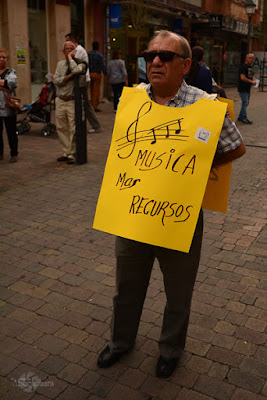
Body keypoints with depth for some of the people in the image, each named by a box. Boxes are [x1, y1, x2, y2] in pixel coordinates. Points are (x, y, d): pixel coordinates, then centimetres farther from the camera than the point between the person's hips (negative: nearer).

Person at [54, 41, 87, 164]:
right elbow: (56, 81, 3)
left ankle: (72, 154, 6)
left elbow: (77, 70, -25)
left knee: (73, 129, -5)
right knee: (61, 128, 10)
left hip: (72, 101, -5)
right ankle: (66, 152, 22)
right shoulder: (60, 64, 14)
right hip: (60, 100, 5)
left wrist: (70, 58, -10)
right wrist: (69, 76, -11)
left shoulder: (80, 63, 0)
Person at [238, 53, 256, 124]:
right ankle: (244, 118, -9)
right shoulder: (243, 67, -13)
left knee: (246, 103, 11)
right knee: (245, 102, -12)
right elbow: (242, 78, -22)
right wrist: (251, 81, -17)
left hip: (248, 89, 9)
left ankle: (240, 117, 19)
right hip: (243, 88, -9)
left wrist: (254, 80, 5)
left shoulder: (250, 67, 17)